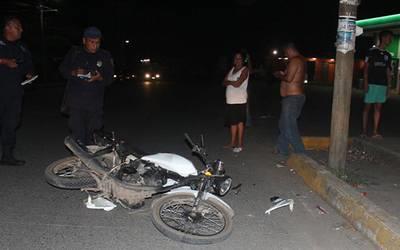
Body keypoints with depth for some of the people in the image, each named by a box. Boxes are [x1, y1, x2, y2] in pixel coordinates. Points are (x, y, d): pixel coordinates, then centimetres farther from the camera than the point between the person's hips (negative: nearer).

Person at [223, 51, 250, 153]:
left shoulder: (245, 70, -4)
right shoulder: (232, 69, 17)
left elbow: (237, 84, -15)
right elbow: (224, 82, 10)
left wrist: (228, 81, 1)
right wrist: (232, 82, -8)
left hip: (239, 100, -6)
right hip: (230, 100, 6)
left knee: (240, 121, -2)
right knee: (232, 122, 10)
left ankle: (240, 144, 5)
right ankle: (233, 143, 20)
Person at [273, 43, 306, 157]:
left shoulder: (294, 60, -15)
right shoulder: (300, 60, 17)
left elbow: (289, 78, -22)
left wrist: (279, 75, -5)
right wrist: (283, 74, 16)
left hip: (292, 98, -11)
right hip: (297, 96, 11)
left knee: (289, 127, -8)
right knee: (284, 124, 18)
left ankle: (301, 154, -4)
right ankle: (282, 150, 27)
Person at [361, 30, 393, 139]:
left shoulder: (388, 55, 14)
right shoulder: (372, 51, 0)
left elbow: (388, 72, 15)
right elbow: (366, 68, -3)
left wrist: (388, 86, 9)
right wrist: (365, 83, -11)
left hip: (383, 85, 5)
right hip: (372, 84, -5)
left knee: (378, 108, 3)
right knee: (367, 107, -2)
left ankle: (375, 131, 5)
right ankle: (364, 131, 2)